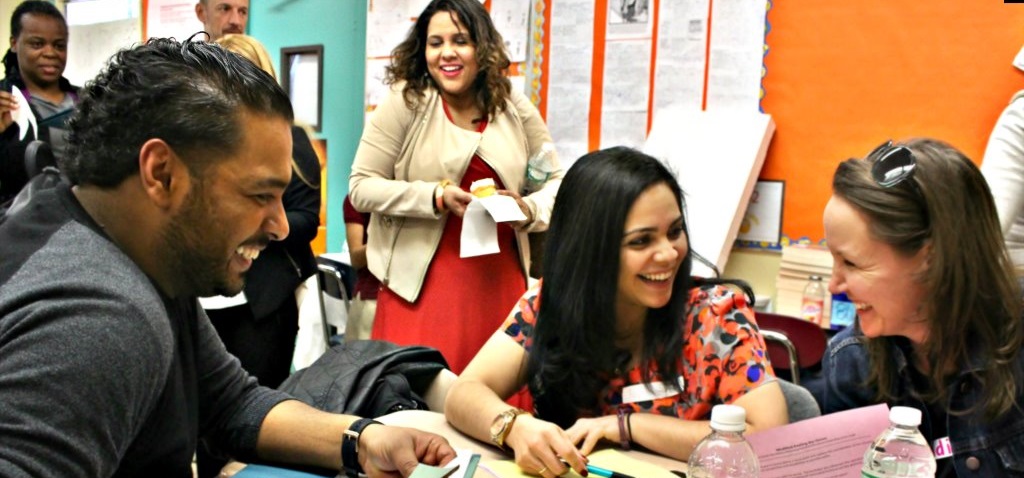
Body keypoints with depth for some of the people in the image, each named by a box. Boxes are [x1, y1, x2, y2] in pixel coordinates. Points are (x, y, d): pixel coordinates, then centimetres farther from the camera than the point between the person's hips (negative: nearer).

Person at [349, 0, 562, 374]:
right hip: (422, 282, -3)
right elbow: (361, 186, -5)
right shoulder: (405, 103, -4)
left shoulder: (516, 110, 5)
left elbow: (556, 181, 12)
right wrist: (436, 197, -16)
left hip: (500, 280, 3)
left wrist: (529, 210, -9)